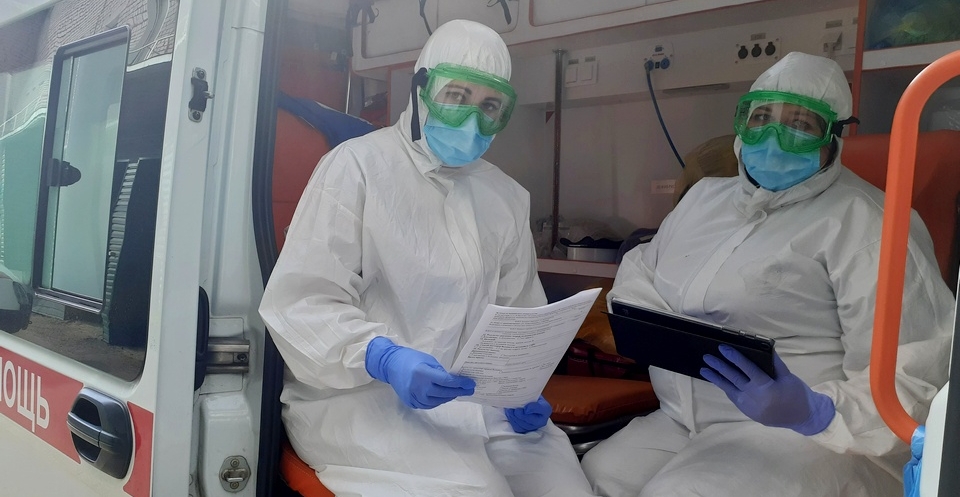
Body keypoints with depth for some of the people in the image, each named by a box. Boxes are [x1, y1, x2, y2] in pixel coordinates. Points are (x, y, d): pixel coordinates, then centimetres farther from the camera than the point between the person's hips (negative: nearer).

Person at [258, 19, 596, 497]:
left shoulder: (508, 198, 14)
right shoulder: (357, 165, -4)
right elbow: (299, 303, -10)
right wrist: (382, 358, -27)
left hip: (479, 397, 6)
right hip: (358, 394, -5)